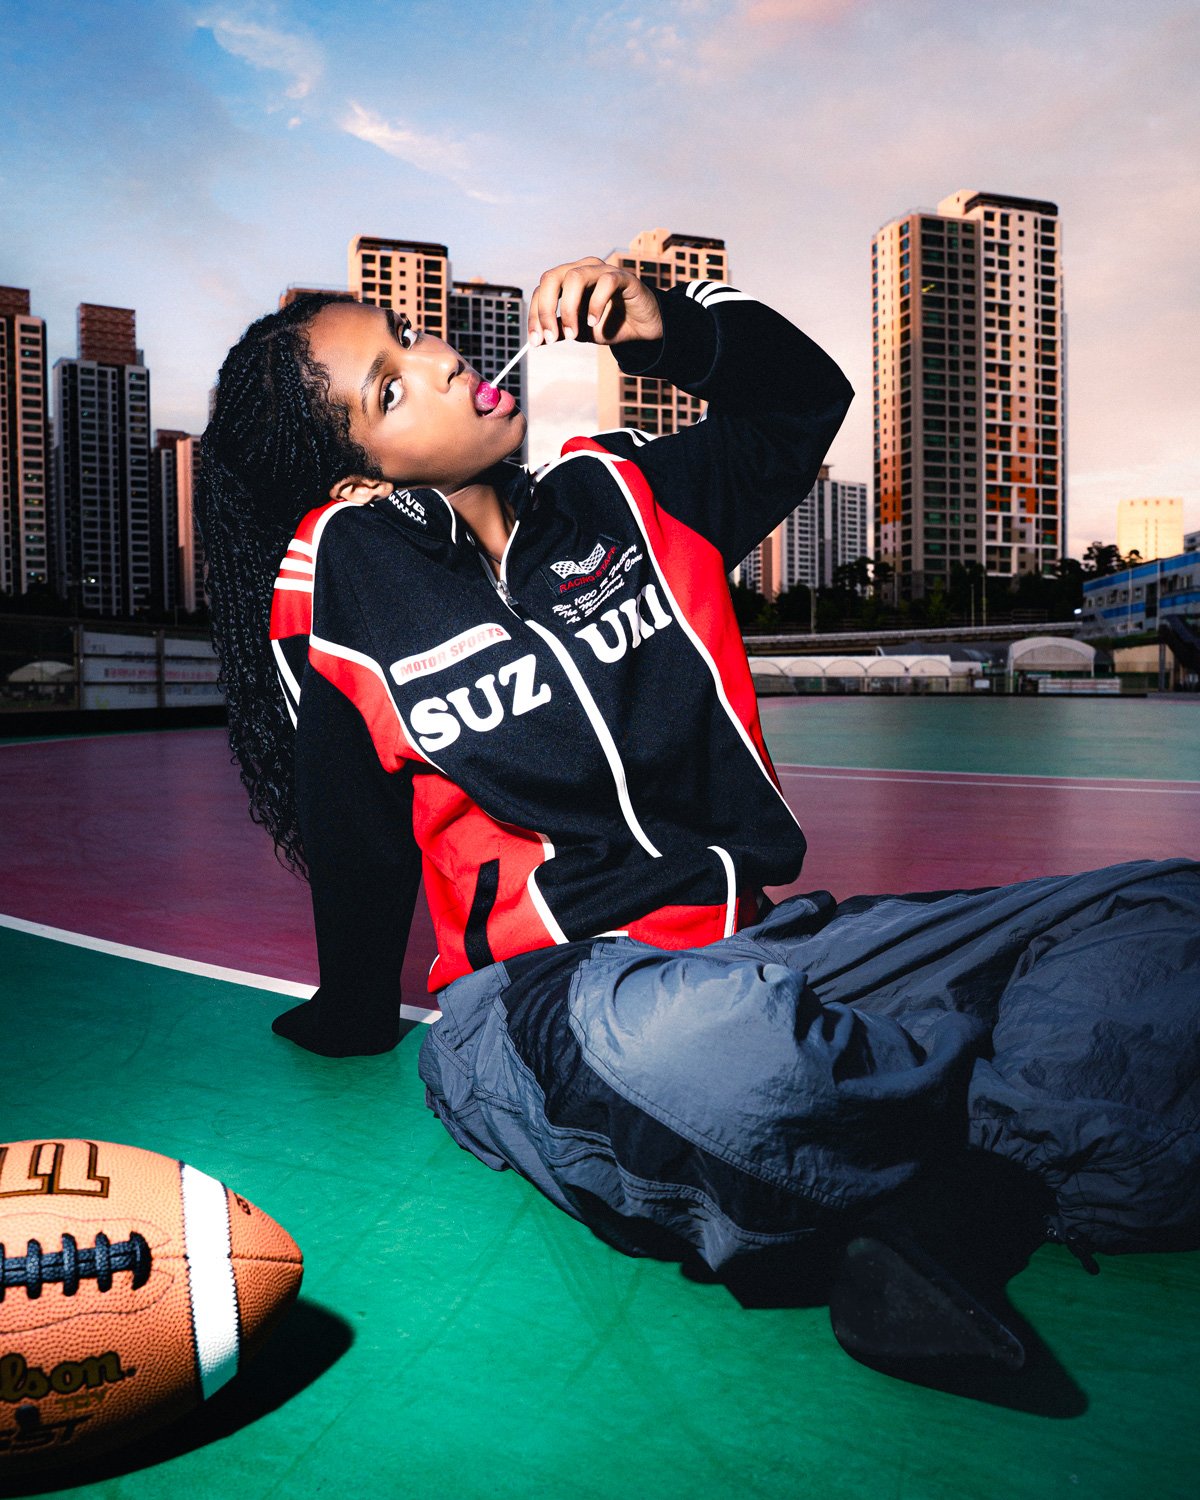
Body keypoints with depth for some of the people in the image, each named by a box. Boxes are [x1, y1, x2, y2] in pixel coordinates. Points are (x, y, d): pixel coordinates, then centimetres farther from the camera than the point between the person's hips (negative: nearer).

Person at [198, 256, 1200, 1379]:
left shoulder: (612, 493, 9)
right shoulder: (339, 573, -1)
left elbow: (802, 400, 24)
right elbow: (354, 834, 8)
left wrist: (667, 328, 5)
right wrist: (353, 1016, 19)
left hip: (753, 952, 5)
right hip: (541, 993, -4)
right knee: (695, 1048, -44)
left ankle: (932, 1213, -24)